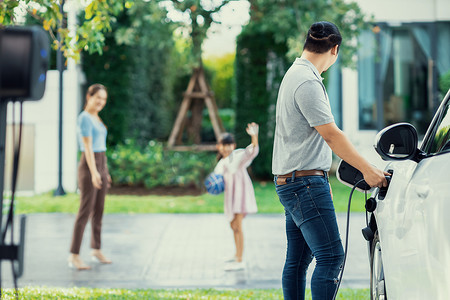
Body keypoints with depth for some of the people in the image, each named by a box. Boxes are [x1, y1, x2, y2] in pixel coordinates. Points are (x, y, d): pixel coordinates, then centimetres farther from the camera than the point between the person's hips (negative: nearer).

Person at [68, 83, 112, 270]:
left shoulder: (96, 118, 15)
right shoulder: (84, 118, -14)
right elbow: (87, 146, -22)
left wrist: (104, 171, 21)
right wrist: (94, 172, -31)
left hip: (101, 165, 9)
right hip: (89, 167, -9)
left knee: (98, 210, 13)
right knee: (85, 211, -10)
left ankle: (96, 250, 24)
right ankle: (74, 256, -8)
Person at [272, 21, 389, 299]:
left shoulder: (295, 75, 18)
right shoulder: (307, 82, -15)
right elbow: (331, 135, -17)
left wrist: (322, 179, 26)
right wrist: (367, 170, -14)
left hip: (293, 182, 11)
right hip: (305, 182, -11)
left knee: (298, 260, 11)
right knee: (331, 256, -13)